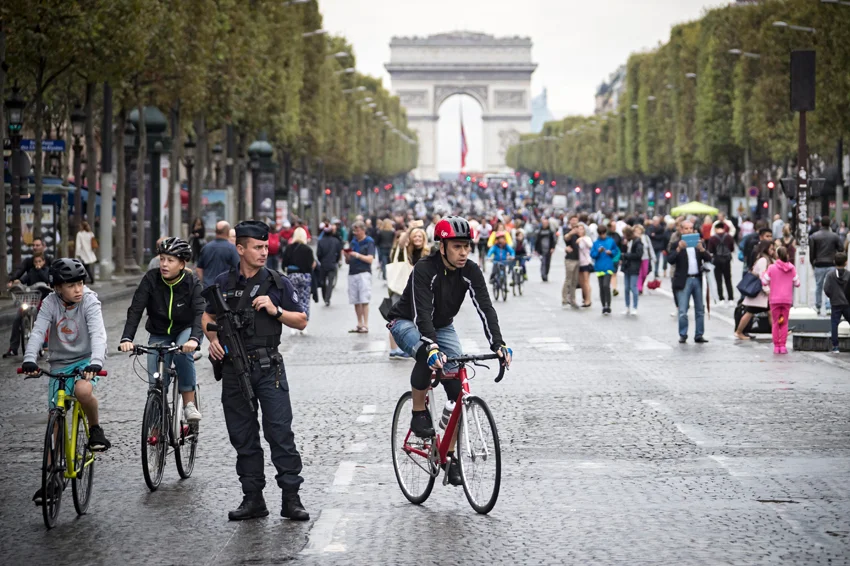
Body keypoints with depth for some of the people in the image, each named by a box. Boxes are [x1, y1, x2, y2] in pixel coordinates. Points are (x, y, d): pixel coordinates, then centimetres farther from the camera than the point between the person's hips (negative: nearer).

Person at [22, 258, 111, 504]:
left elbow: (97, 334, -27)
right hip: (60, 363, 3)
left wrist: (96, 362, -43)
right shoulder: (50, 304, -9)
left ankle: (96, 428, -7)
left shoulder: (89, 301, -15)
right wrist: (29, 359, -36)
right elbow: (38, 332, -19)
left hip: (86, 359, -3)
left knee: (83, 390, -37)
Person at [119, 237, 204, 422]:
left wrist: (194, 339, -52)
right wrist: (126, 338, -38)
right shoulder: (151, 279, -16)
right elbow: (135, 310, -22)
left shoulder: (192, 283, -19)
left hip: (185, 330, -2)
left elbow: (200, 313, -33)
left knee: (183, 354, -34)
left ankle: (189, 404, -22)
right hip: (159, 334, 2)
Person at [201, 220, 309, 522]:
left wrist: (276, 310, -11)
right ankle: (253, 498, 14)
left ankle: (291, 497, -4)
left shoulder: (277, 283, 3)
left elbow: (301, 321, 5)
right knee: (243, 437, 6)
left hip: (269, 368, -2)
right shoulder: (223, 283, 7)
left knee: (280, 431, -8)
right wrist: (213, 339, -1)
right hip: (234, 368, 2)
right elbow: (208, 317, 19)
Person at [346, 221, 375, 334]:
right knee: (356, 302, 5)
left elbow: (370, 259, -10)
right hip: (352, 273, 6)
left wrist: (357, 255, -15)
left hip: (364, 273, -6)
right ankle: (359, 324, 11)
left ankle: (365, 325, -7)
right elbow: (348, 261, 18)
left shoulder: (369, 242, -1)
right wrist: (347, 256, -3)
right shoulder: (353, 242, 16)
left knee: (364, 301, -9)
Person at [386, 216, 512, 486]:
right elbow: (421, 313, -40)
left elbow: (485, 308, -25)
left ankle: (450, 456, 2)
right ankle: (419, 414, -17)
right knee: (428, 356, -39)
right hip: (407, 322, -5)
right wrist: (432, 347, -55)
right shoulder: (424, 270, -30)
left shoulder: (470, 271, -18)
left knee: (457, 389, -8)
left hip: (442, 326, 5)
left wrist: (498, 344, -40)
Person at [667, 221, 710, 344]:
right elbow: (670, 260, -10)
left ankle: (699, 335, 12)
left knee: (700, 310, 6)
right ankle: (683, 335, 3)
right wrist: (679, 249, -23)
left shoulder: (699, 243, 13)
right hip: (684, 281, -4)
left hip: (697, 279, 4)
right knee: (682, 311, -6)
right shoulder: (676, 245, 3)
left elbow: (709, 259, 4)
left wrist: (702, 249, -13)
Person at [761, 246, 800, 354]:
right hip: (787, 299, 1)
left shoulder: (772, 268, -8)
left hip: (774, 299, -1)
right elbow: (797, 283, 3)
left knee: (776, 323, 6)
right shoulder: (792, 268, -2)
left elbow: (765, 282, -5)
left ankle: (776, 346, 4)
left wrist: (763, 274, 14)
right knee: (784, 323, 8)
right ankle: (783, 345, 2)